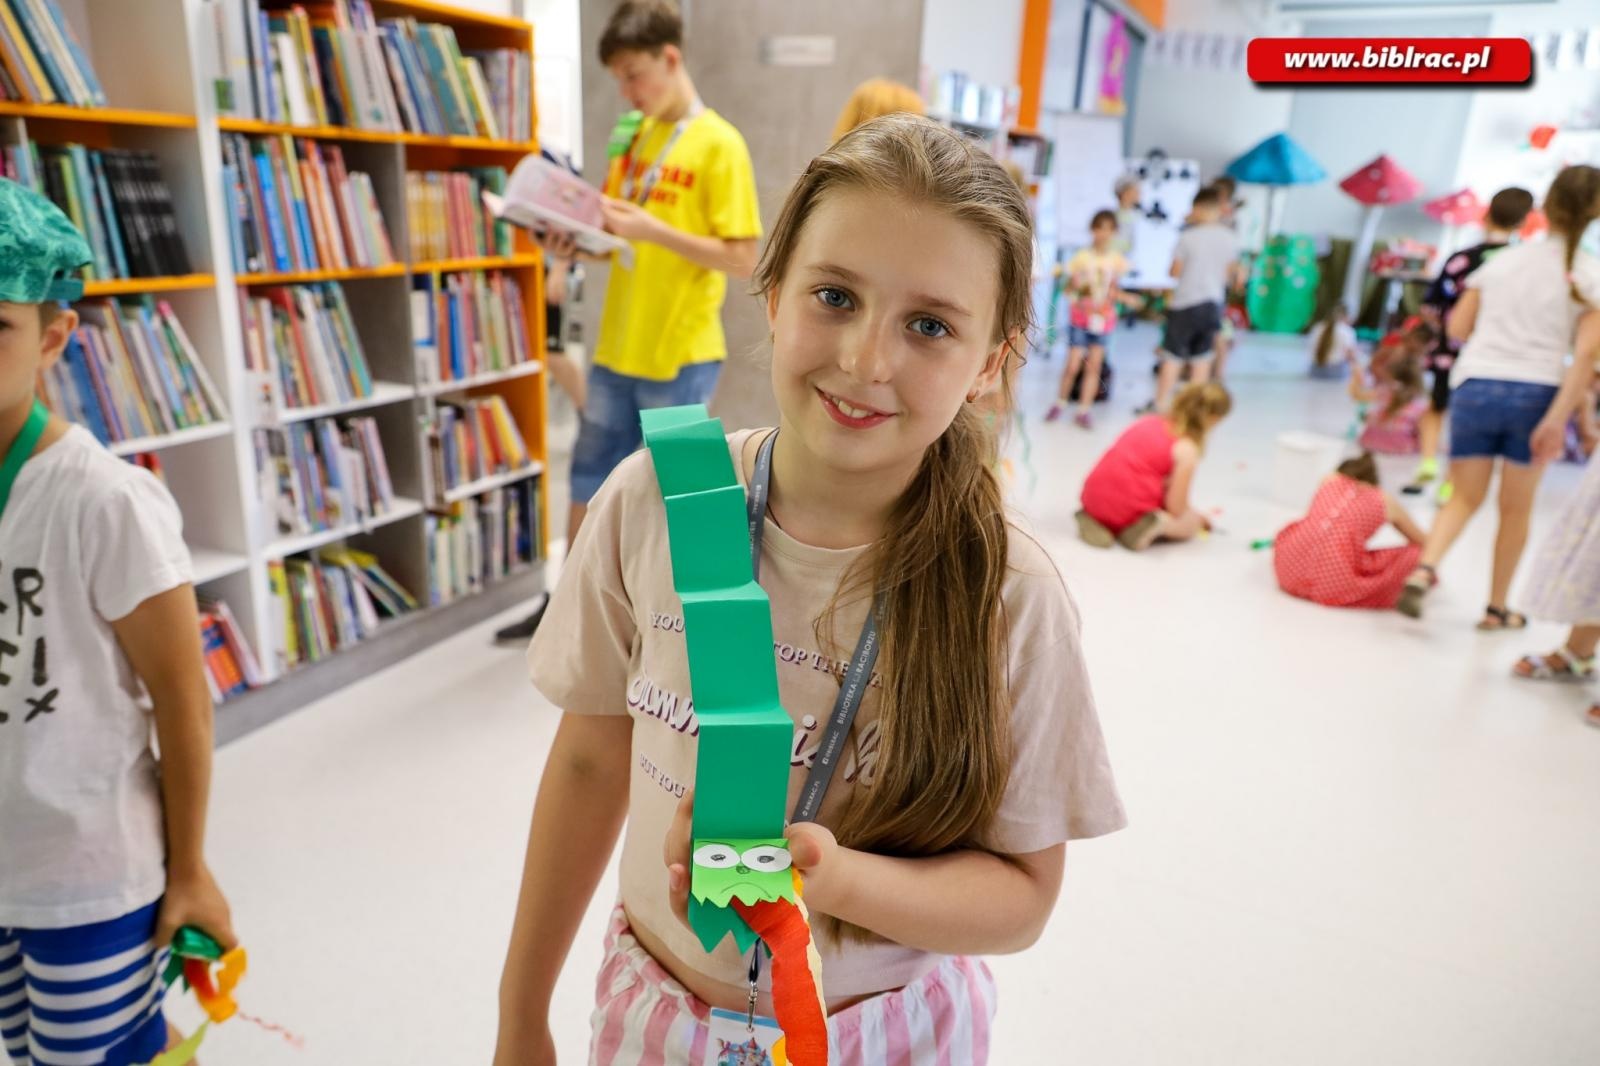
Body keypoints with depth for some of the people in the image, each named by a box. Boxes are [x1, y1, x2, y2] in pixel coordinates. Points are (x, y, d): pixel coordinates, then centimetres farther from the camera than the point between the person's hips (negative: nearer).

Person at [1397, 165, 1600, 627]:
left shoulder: (1503, 259, 8)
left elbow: (1458, 328, 9)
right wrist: (1561, 416, -9)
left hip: (1475, 386, 2)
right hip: (1536, 394, -2)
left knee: (1465, 498, 11)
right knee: (1516, 510, 12)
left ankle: (1423, 570, -15)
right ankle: (1497, 608, 21)